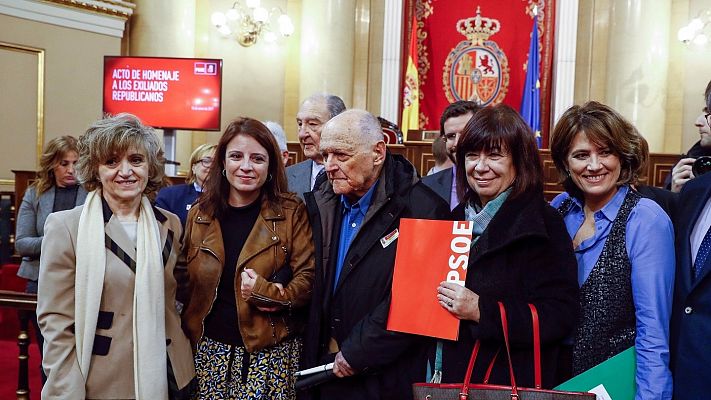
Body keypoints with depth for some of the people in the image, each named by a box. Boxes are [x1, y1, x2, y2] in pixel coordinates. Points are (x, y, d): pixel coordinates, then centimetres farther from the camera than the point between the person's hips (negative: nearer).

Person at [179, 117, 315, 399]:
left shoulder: (291, 213, -3)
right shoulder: (200, 215, 5)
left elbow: (308, 278, -6)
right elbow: (186, 283, 11)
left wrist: (266, 293, -20)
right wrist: (189, 330, -2)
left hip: (270, 350, -2)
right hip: (210, 348, 3)